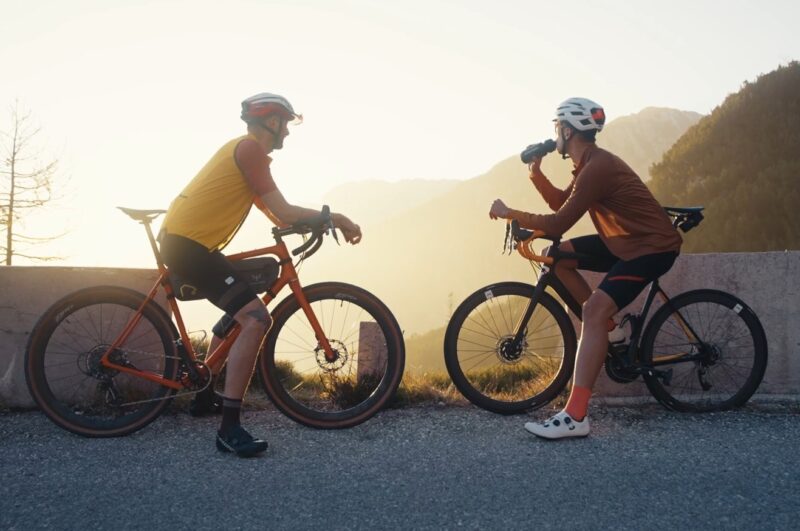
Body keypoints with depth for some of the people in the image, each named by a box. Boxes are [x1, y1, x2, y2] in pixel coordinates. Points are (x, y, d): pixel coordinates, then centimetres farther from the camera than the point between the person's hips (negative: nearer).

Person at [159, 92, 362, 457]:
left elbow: (275, 216, 17)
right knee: (256, 318, -22)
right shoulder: (250, 148, -11)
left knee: (237, 311, 29)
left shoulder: (243, 149, 20)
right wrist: (335, 217, -4)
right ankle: (230, 428, -23)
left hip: (182, 239, 11)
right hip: (187, 243, -11)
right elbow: (284, 213, -15)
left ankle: (205, 396, 37)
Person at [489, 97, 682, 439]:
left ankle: (575, 416, -29)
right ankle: (607, 325, 13)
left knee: (595, 309, -26)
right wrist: (535, 173, 1)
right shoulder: (591, 163, 9)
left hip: (653, 247, -10)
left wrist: (507, 213, -16)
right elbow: (560, 203, 16)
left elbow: (558, 224, -26)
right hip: (626, 241, 10)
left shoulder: (597, 168, -23)